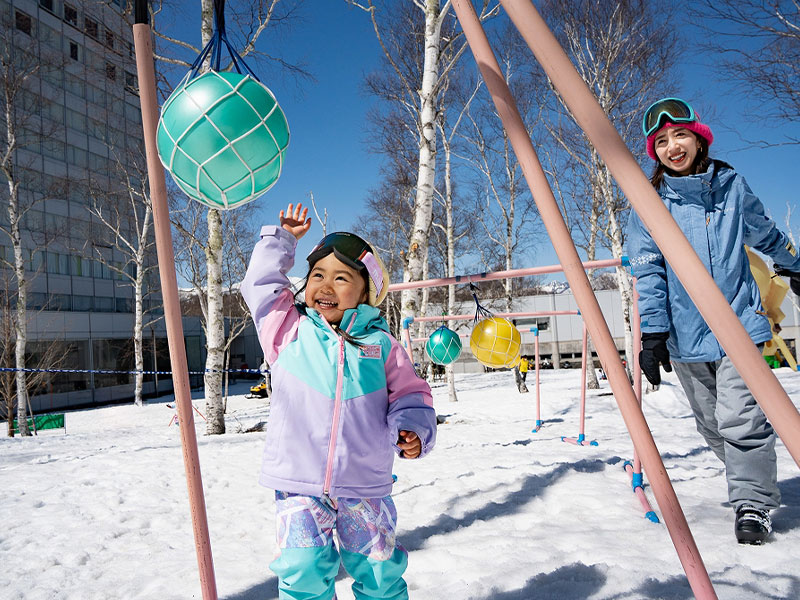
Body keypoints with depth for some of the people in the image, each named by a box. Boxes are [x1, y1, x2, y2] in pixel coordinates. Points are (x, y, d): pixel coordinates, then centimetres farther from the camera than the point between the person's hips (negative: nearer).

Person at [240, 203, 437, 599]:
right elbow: (261, 284, 9)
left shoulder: (382, 344, 4)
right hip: (298, 481, 0)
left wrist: (411, 431, -10)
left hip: (364, 484, 1)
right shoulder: (290, 330, 4)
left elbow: (409, 394, 8)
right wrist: (282, 239, 15)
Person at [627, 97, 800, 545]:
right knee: (712, 425, 11)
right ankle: (756, 490, 32)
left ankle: (753, 504, 4)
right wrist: (653, 334, -11)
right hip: (685, 336, 1)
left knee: (739, 418, -12)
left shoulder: (731, 185, 3)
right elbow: (648, 271, -5)